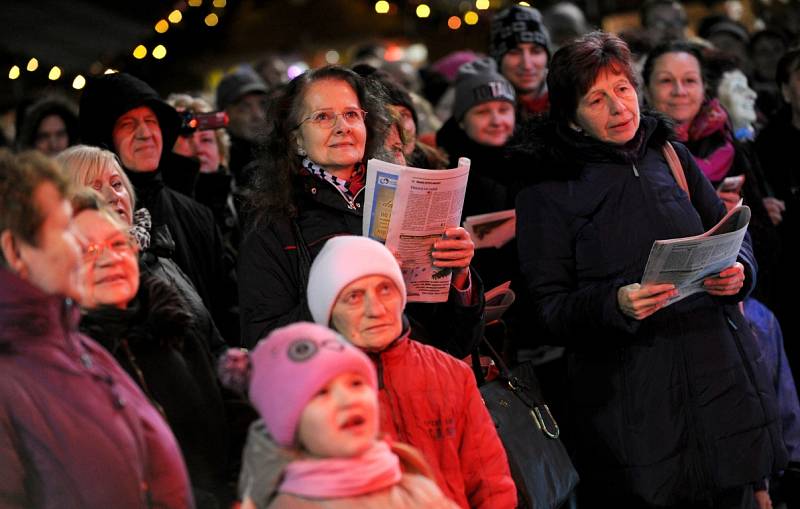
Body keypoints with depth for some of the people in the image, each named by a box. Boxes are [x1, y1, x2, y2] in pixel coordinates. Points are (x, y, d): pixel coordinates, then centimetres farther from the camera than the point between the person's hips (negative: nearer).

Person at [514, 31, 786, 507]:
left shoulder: (671, 158, 10)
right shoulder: (549, 195, -1)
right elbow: (549, 308, -4)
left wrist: (738, 272, -6)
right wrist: (615, 303, -21)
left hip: (718, 374, 4)